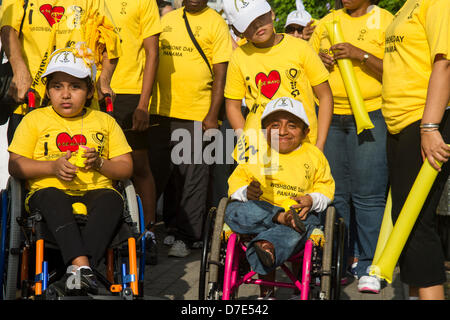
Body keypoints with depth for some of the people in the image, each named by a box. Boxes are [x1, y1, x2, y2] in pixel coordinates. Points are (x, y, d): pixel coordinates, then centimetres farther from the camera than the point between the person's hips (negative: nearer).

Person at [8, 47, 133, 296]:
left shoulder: (105, 121, 20)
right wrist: (53, 167, -11)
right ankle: (81, 265, -53)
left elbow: (126, 168, 15)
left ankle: (77, 273, -49)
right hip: (48, 190, -1)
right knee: (52, 198, -37)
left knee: (111, 199, -34)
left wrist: (99, 164, -7)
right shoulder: (35, 119, 15)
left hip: (95, 191, 1)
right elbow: (15, 166, 6)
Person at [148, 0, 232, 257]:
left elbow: (220, 73, -5)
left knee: (194, 176, 0)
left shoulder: (215, 23, -1)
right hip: (162, 111, 4)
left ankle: (186, 237, 8)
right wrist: (148, 105, 14)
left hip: (197, 114, -4)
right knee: (157, 172, 10)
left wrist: (212, 116, -12)